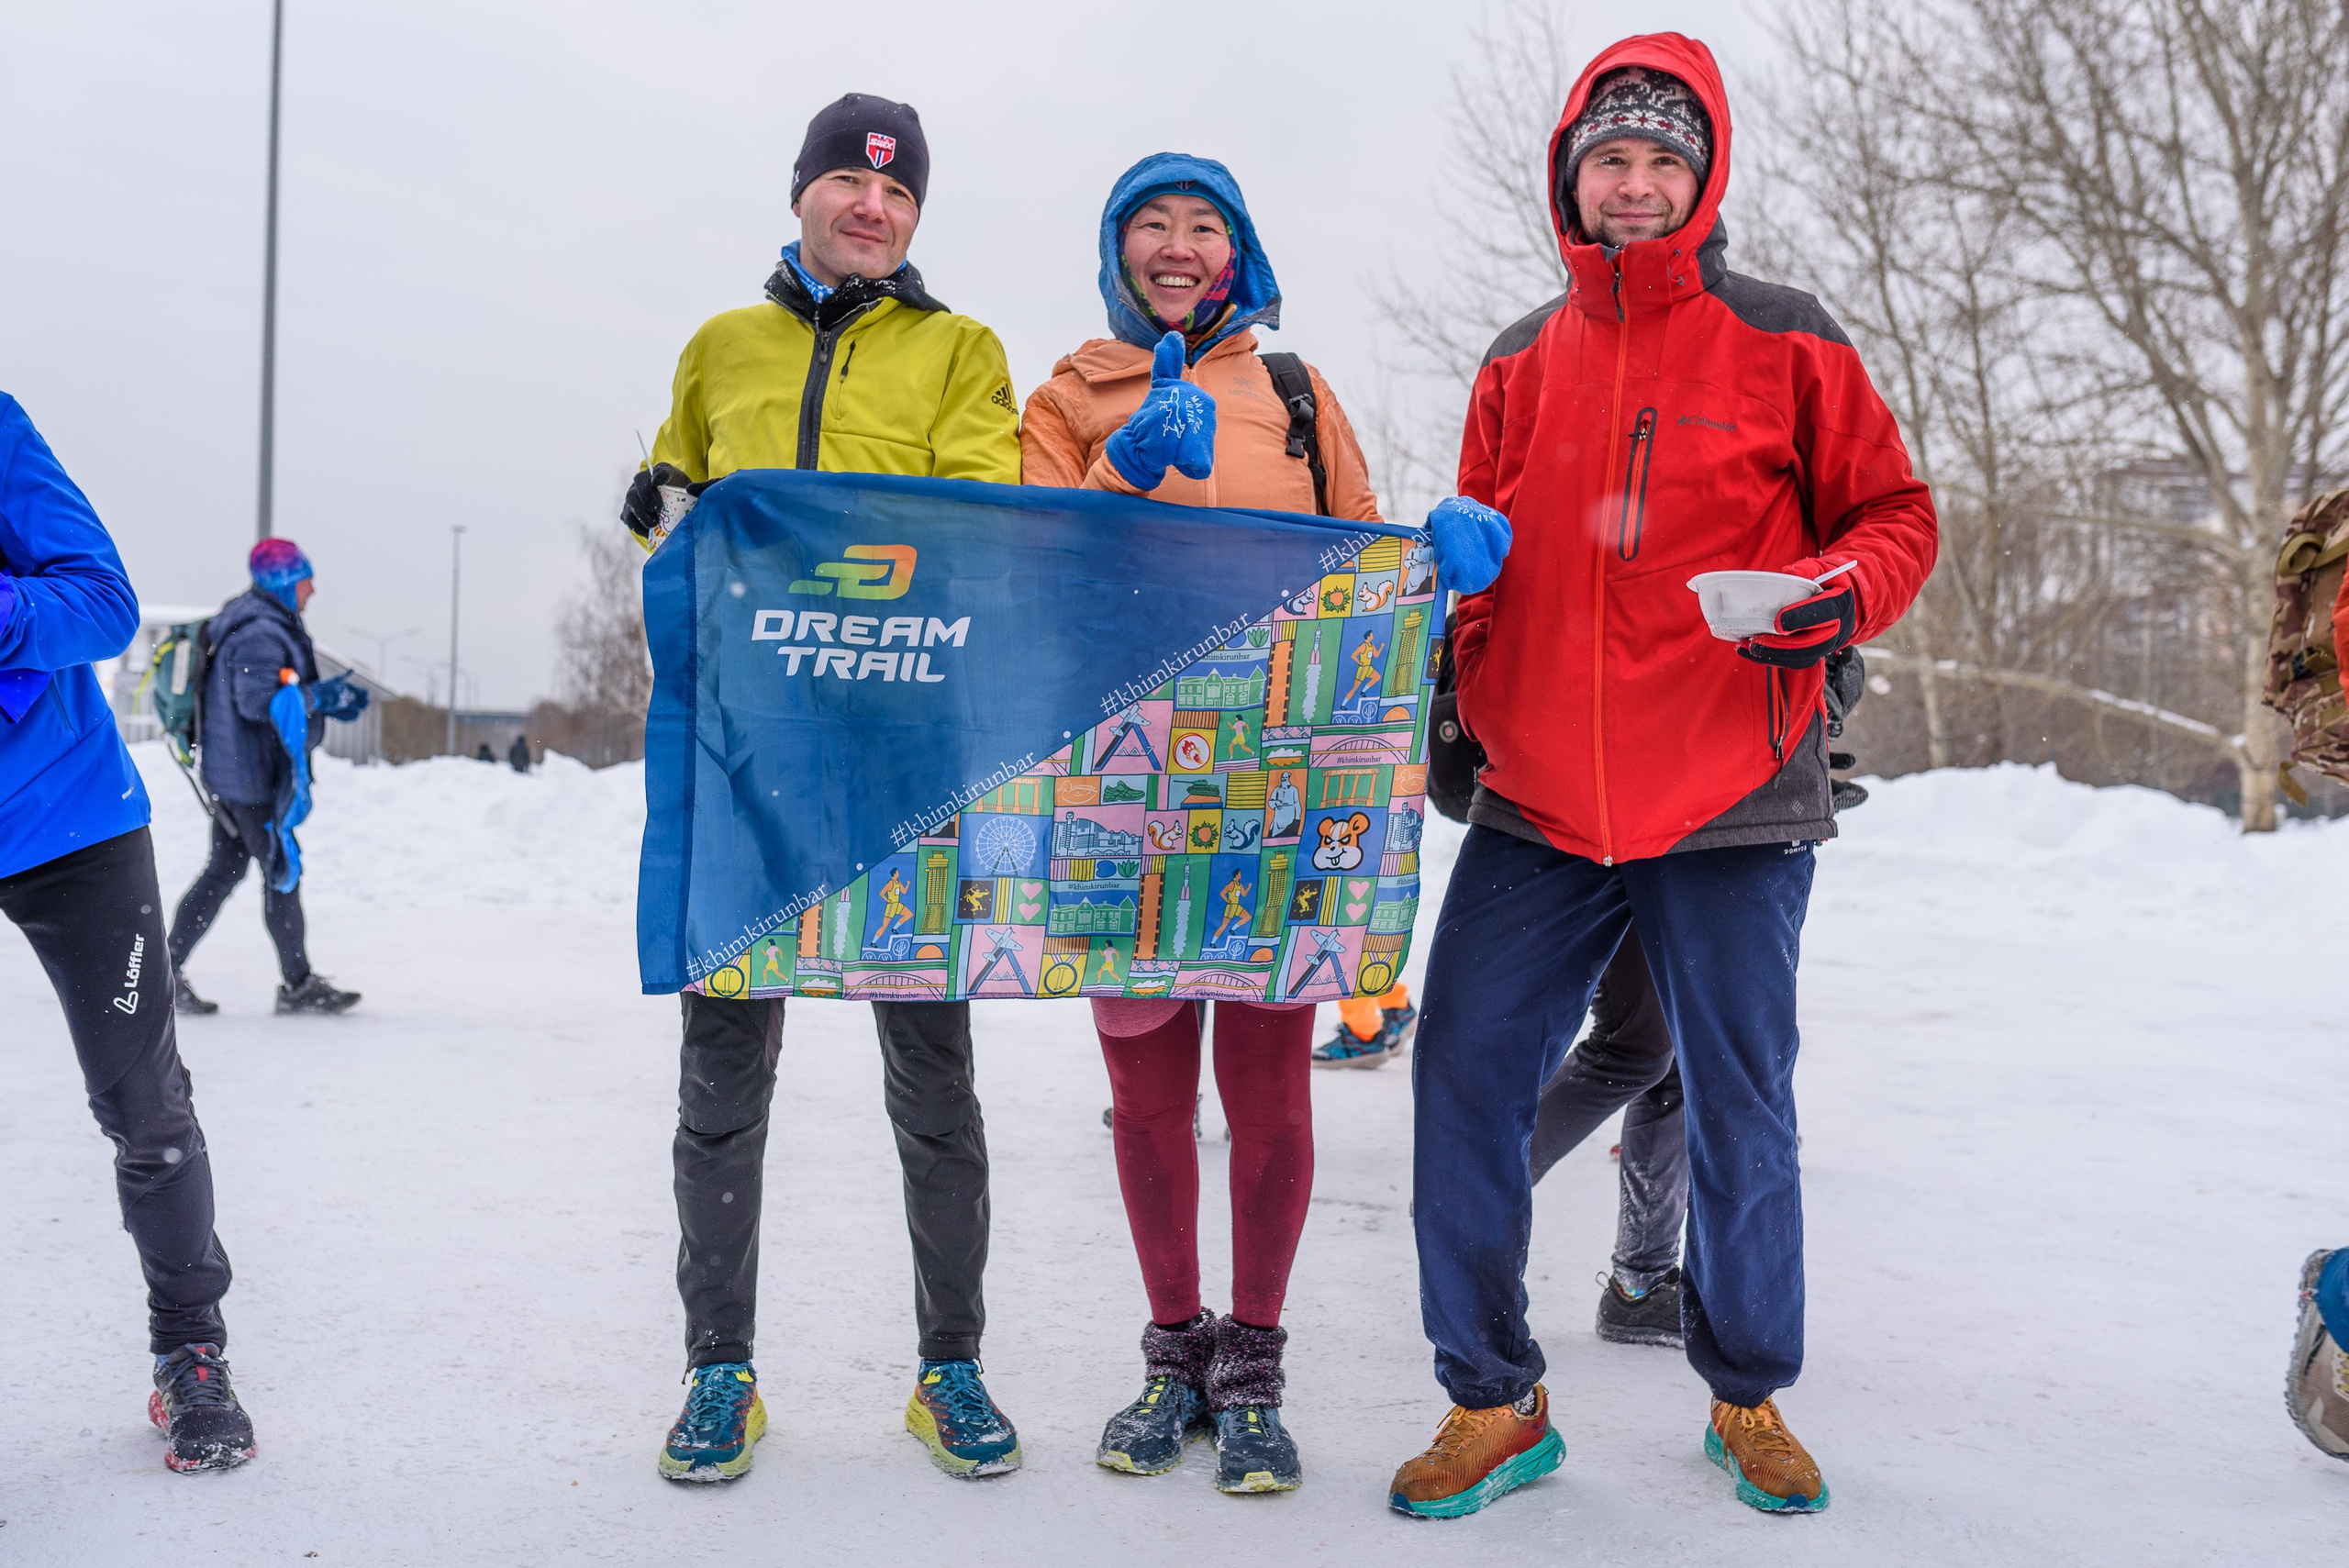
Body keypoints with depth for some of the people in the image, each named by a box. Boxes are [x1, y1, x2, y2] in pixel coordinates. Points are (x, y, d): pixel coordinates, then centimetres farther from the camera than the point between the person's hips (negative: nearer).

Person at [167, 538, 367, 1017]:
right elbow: (257, 700, -29)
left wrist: (327, 697, 11)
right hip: (252, 777, -11)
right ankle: (298, 984, 9)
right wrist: (322, 697, -23)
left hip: (229, 773, 11)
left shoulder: (260, 622, 14)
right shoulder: (260, 634, -19)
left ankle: (165, 972, 16)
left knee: (224, 871, 14)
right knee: (283, 872, -1)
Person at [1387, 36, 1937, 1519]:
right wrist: (1457, 555, -5)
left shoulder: (1784, 341, 1)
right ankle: (1494, 1400, 17)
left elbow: (1896, 514, 4)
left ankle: (1751, 1397, 32)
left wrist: (1837, 595, -17)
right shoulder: (1522, 363, 11)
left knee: (1741, 1113, 9)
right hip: (1538, 809, 3)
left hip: (1730, 810, -2)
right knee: (1463, 1082, -2)